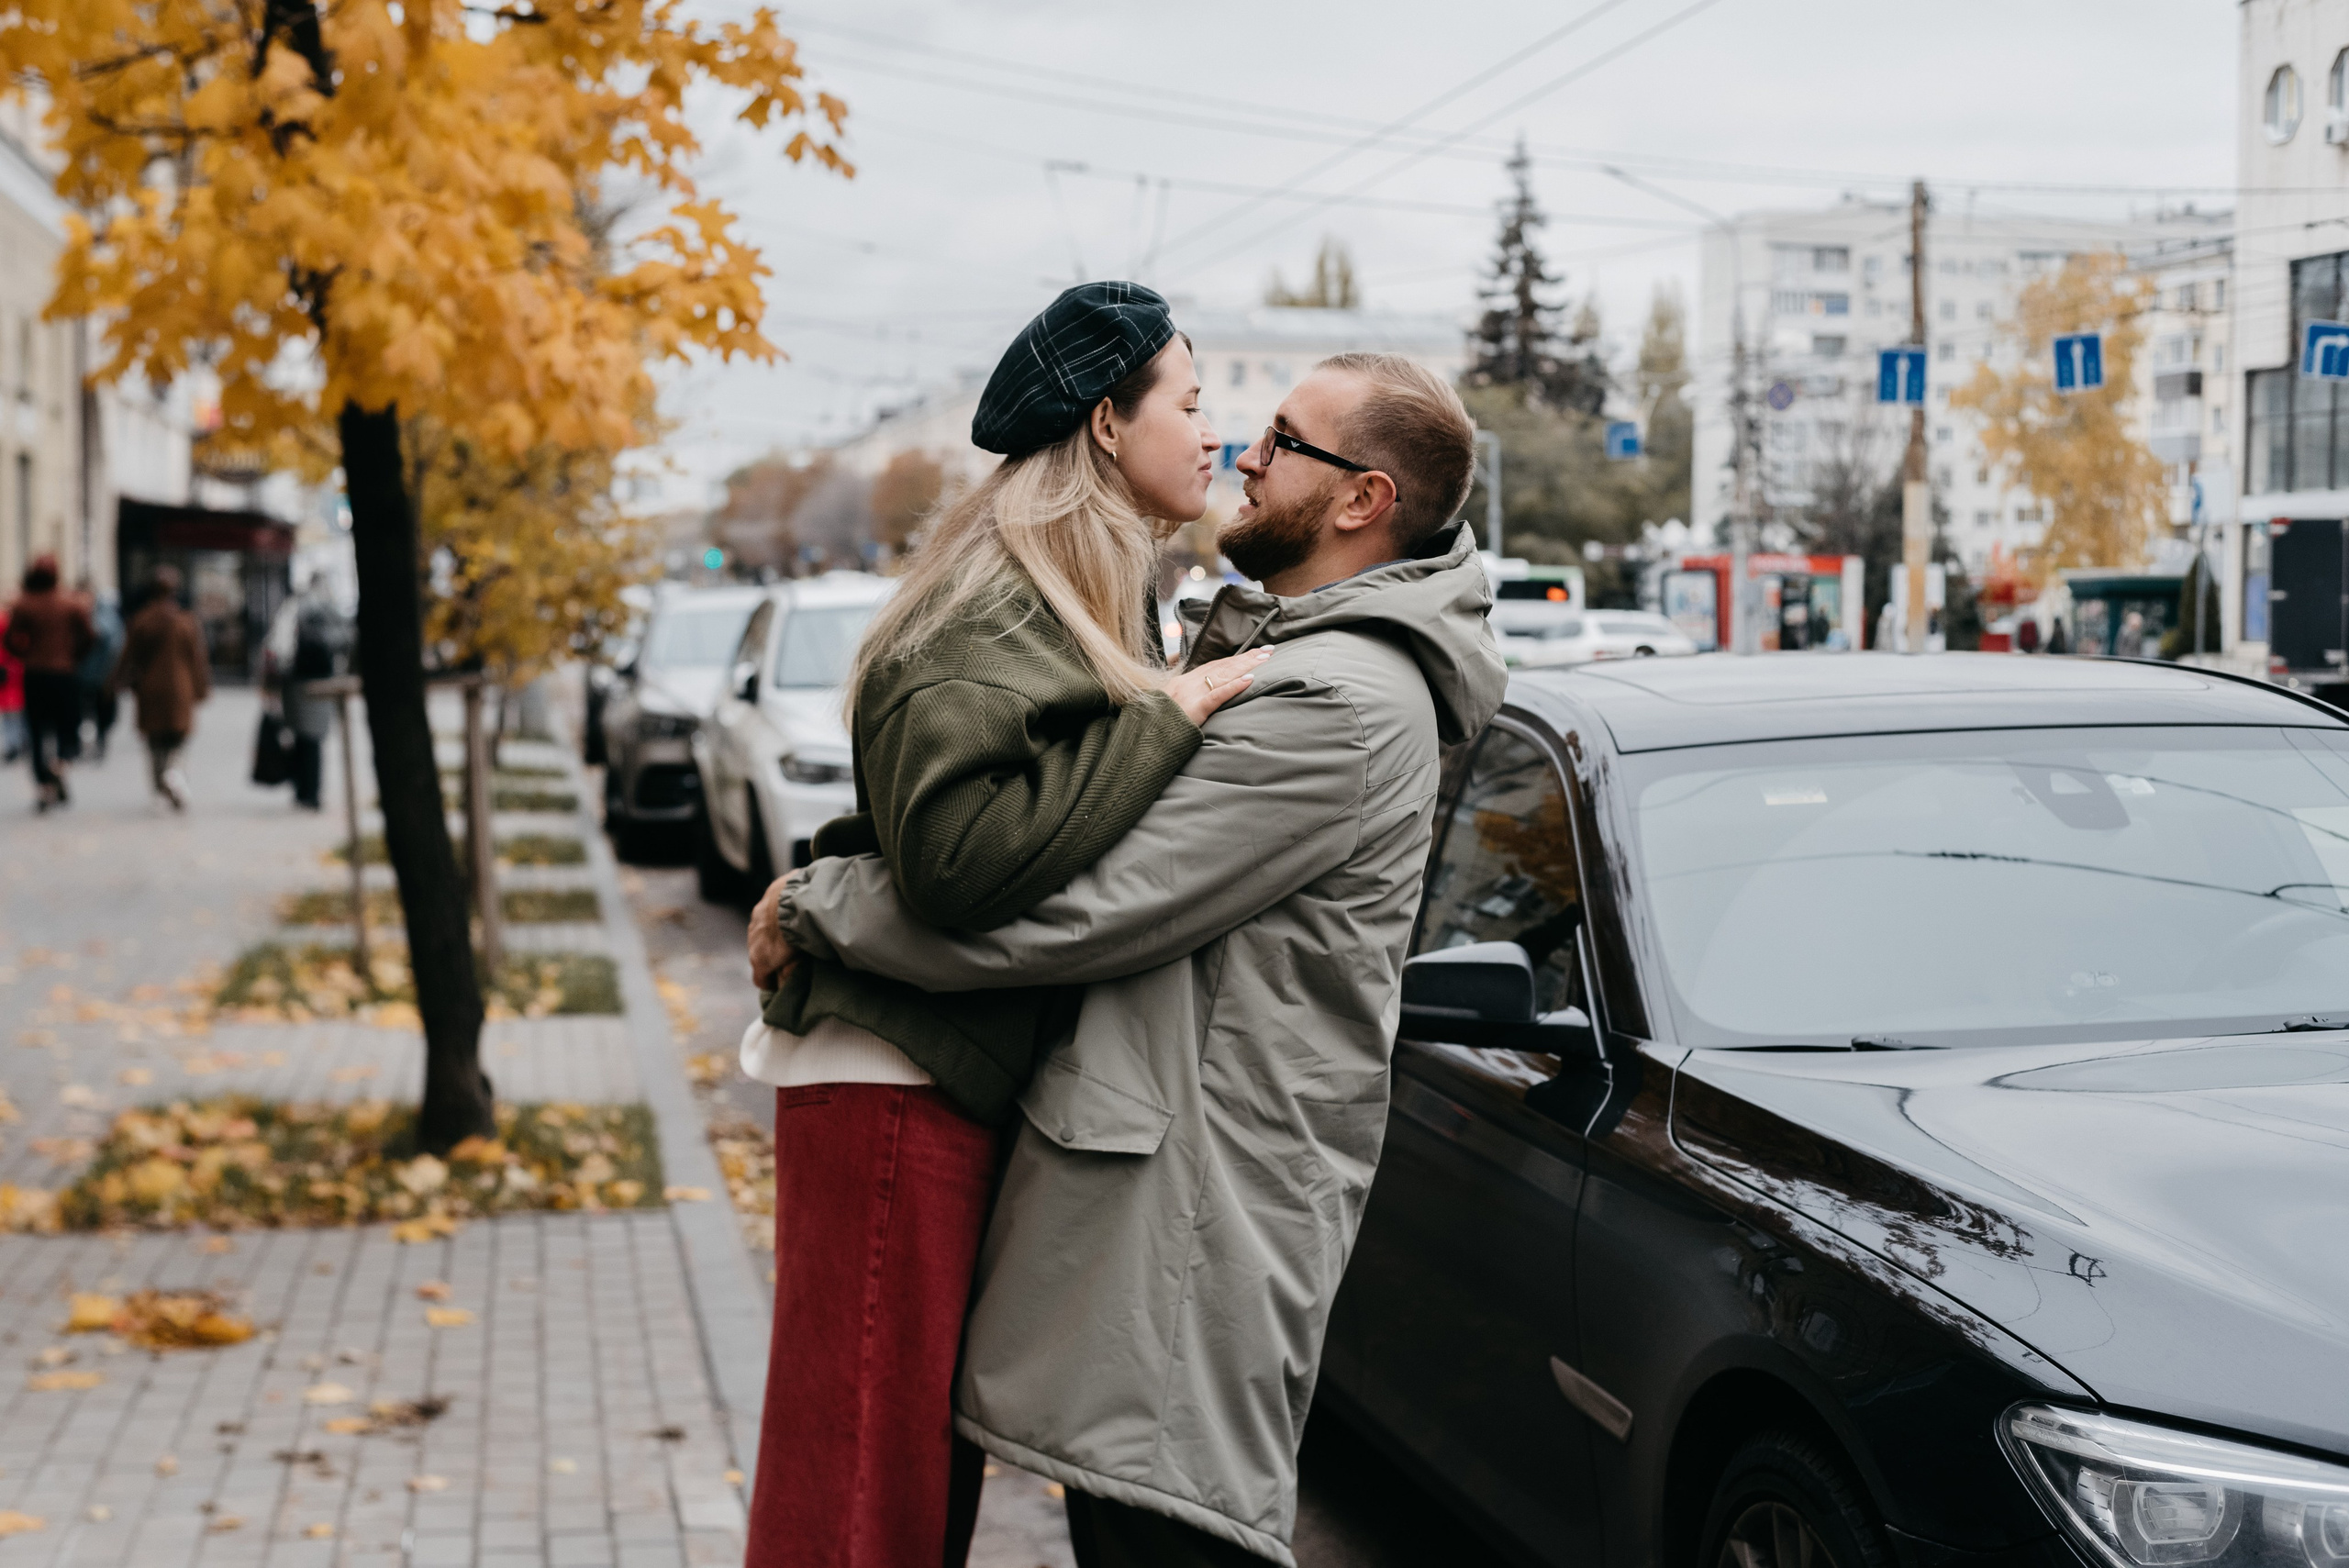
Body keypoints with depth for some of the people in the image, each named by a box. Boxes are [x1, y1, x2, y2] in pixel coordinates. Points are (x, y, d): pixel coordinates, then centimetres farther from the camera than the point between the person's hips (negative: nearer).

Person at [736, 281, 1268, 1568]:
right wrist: (1175, 711, -23)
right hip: (895, 1086, -10)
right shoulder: (992, 617, -17)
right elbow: (965, 854, -30)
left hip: (960, 1084, 10)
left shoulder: (1081, 604, 16)